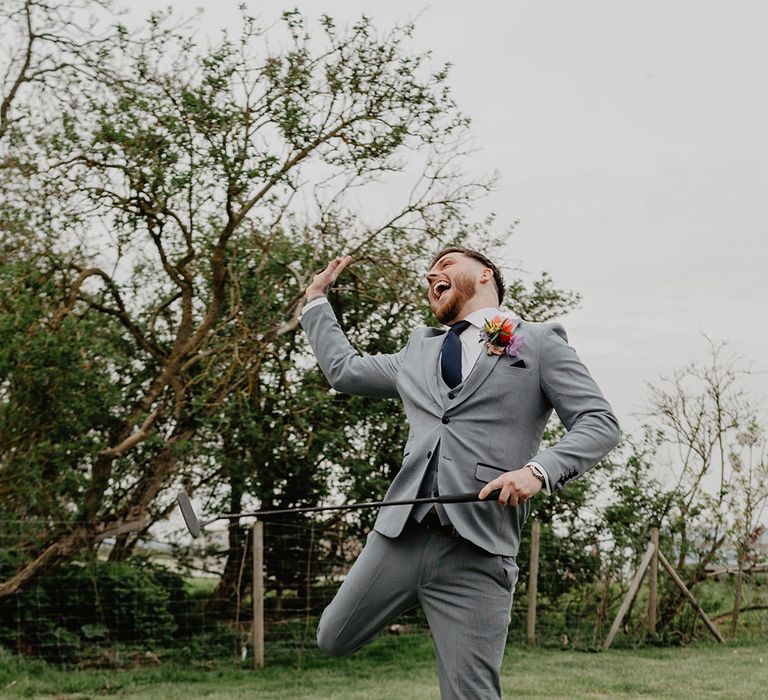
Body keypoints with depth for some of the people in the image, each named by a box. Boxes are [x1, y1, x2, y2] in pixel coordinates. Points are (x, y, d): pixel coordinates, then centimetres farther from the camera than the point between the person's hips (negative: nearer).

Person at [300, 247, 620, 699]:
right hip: (399, 536, 6)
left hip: (476, 550, -5)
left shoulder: (539, 343, 7)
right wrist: (317, 299, 40)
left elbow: (601, 423, -1)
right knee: (335, 640, 16)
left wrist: (538, 470, -17)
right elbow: (343, 369, 36)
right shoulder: (419, 350, 23)